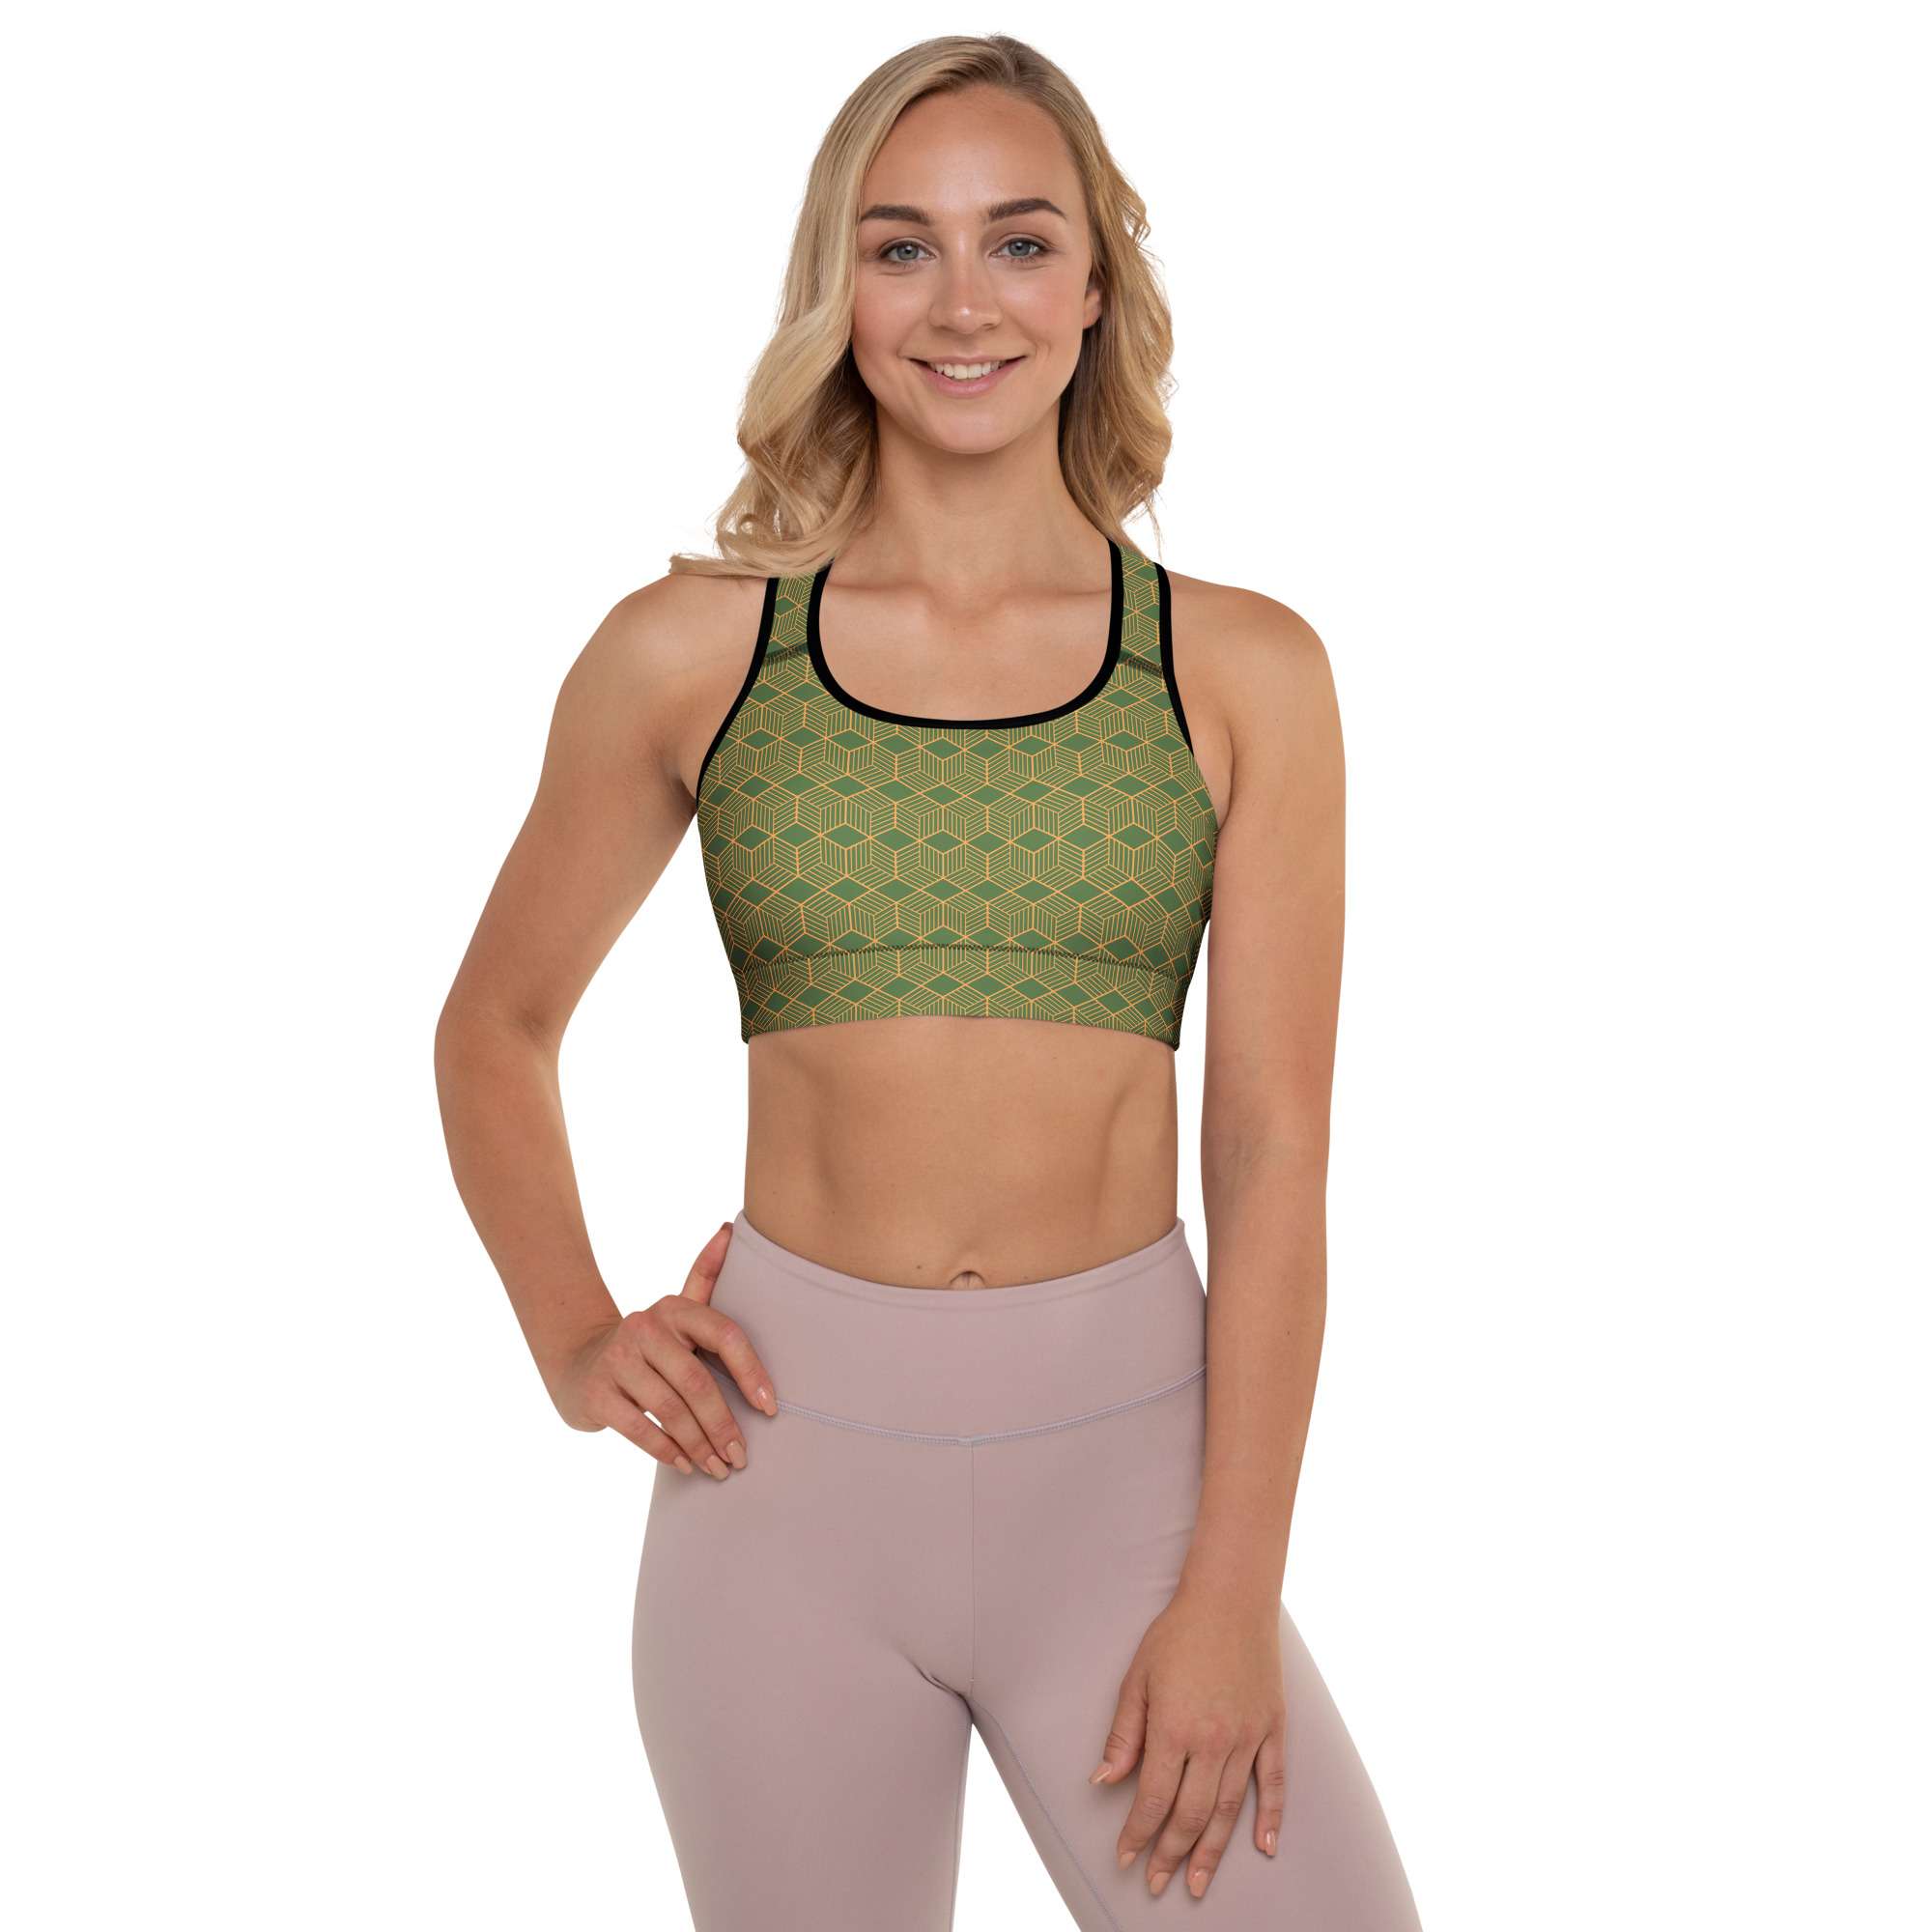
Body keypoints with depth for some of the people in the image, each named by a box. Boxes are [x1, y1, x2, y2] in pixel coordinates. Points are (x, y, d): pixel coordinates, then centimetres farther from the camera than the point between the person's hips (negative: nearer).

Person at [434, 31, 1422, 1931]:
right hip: (785, 1458, 0)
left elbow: (1271, 1151, -2)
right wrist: (572, 1341, 0)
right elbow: (495, 1028, 14)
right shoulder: (689, 651, 1)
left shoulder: (1240, 674, 1)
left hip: (1123, 1447, 0)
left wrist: (1232, 1588, -7)